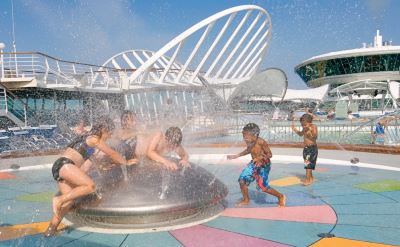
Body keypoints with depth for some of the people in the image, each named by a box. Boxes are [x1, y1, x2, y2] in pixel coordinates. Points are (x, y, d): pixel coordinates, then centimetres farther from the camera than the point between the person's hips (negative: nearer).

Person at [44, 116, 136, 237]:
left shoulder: (86, 137, 26)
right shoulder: (95, 139, 0)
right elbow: (112, 154, 5)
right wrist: (126, 162, 20)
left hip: (57, 167, 9)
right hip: (65, 164, -9)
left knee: (70, 200, 4)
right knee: (90, 185, -22)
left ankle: (51, 229, 5)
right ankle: (59, 200, -22)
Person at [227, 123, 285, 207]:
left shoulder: (261, 142, -28)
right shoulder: (249, 142, -9)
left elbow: (269, 154, -21)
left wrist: (260, 158, -38)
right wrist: (236, 156, 12)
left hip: (263, 165, -6)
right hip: (254, 164, 7)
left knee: (263, 186, -8)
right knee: (242, 180, -2)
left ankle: (280, 196, 17)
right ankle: (246, 200, 21)